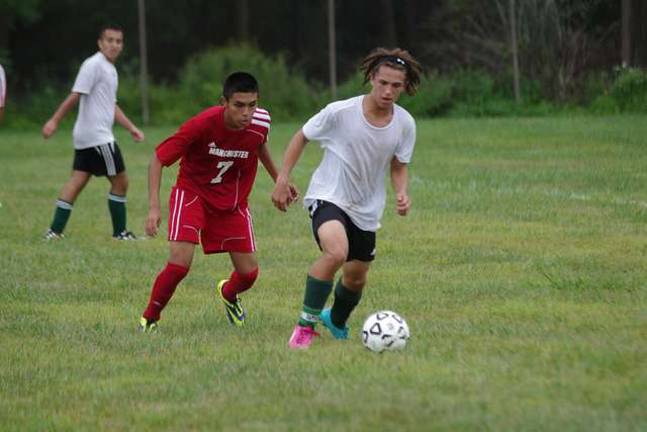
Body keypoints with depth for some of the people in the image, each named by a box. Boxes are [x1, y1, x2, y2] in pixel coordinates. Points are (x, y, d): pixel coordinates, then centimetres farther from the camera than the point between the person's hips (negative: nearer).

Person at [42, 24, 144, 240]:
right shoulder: (94, 65, -12)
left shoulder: (110, 69, 18)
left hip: (86, 138, 9)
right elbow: (75, 96, -16)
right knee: (120, 181, -1)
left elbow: (111, 105, 26)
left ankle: (55, 231, 0)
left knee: (77, 181, 4)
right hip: (97, 136, -9)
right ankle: (120, 232, 8)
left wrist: (131, 128, 23)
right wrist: (54, 121, -18)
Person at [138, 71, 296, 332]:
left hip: (233, 201, 4)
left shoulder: (261, 123, -17)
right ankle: (149, 319, 1)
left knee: (248, 273, 2)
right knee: (180, 263, -23)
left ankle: (228, 293, 40)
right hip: (192, 193, -4)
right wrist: (154, 208, -28)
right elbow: (158, 159, -20)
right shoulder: (202, 125, -29)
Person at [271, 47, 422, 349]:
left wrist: (402, 193, -13)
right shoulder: (340, 112, -18)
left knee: (356, 277, 16)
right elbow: (302, 137, -3)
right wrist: (282, 179, -6)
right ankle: (306, 324, -20)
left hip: (367, 209, 5)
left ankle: (336, 322, 49)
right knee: (336, 252, -33)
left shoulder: (404, 124, -8)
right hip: (328, 197, -5)